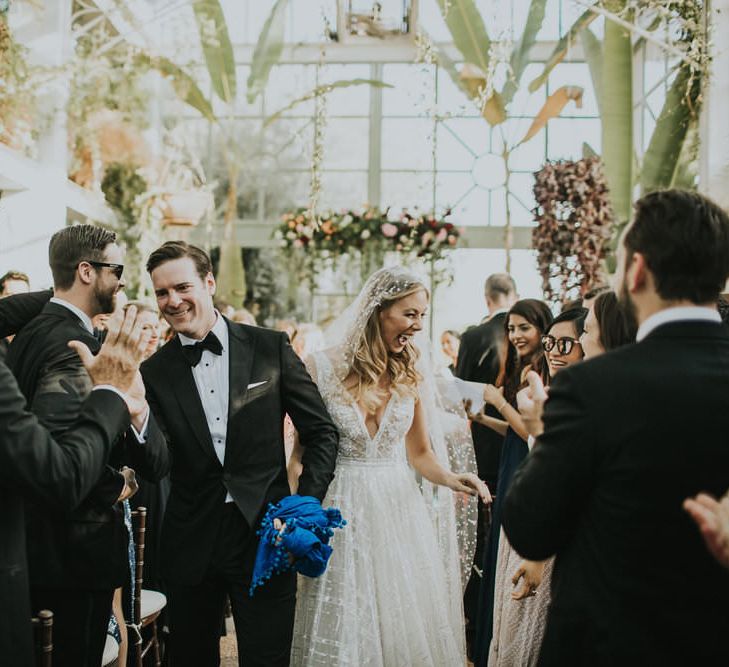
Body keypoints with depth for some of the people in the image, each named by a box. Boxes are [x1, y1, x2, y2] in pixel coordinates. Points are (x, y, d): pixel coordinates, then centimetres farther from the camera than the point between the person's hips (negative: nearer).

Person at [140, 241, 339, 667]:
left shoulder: (270, 348, -1)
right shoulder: (154, 372, 1)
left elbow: (321, 432, 2)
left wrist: (306, 507, -8)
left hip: (265, 532, -1)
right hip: (190, 542, 2)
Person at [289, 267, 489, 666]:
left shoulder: (414, 374, 1)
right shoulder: (324, 368, -7)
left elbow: (420, 453, 7)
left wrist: (450, 478, -13)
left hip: (399, 508, 3)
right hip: (341, 511, -2)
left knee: (408, 624, 8)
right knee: (344, 632, 5)